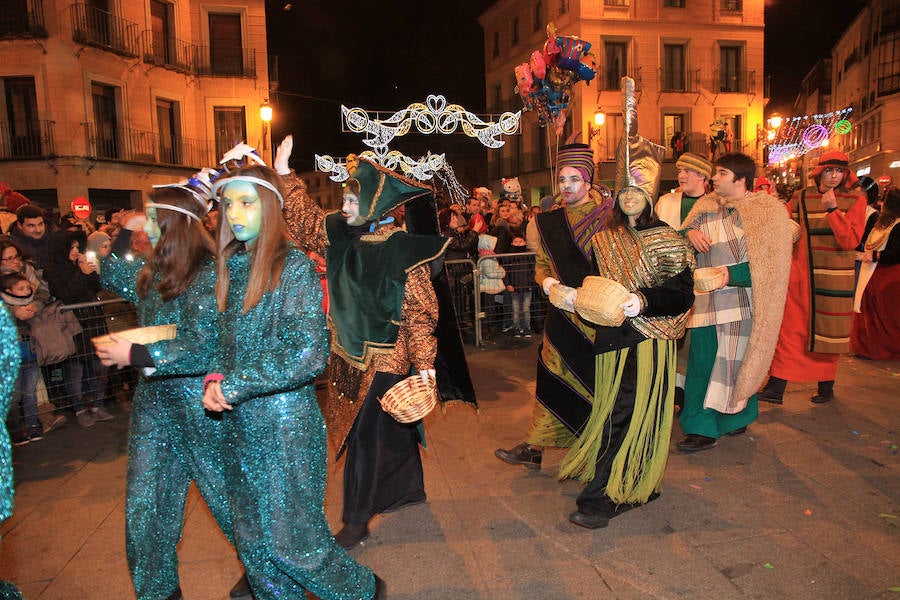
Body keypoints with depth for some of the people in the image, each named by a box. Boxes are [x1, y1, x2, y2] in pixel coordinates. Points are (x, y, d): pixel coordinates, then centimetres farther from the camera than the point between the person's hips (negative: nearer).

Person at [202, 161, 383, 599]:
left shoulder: (294, 267, -13)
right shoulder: (229, 266, 7)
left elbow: (307, 355, -20)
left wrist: (232, 386, -17)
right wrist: (214, 380, -5)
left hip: (287, 425, -6)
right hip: (239, 426, 7)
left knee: (290, 539, 4)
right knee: (251, 539, 16)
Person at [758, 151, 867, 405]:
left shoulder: (855, 200, 0)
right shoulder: (801, 198, 5)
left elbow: (850, 241, -11)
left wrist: (832, 209, -19)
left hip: (834, 278, -1)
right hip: (801, 274, 1)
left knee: (828, 332, 9)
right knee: (790, 329, -3)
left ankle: (826, 386, 26)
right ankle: (776, 387, -1)